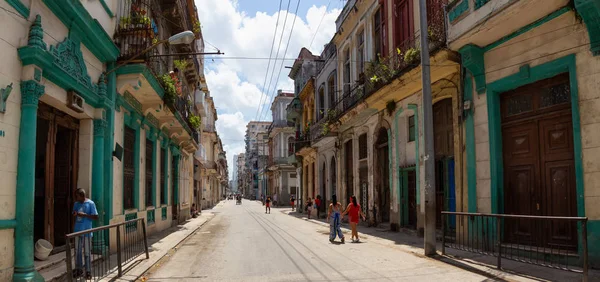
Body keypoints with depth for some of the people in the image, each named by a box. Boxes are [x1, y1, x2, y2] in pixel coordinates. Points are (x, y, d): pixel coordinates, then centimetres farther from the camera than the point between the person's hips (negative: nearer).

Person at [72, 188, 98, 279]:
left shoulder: (90, 203, -8)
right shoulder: (76, 204, 8)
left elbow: (96, 217, -9)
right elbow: (74, 216, 18)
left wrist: (84, 215, -18)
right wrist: (74, 214, -5)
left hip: (86, 231, -5)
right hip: (77, 231, 5)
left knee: (87, 252, 1)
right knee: (77, 251, 11)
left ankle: (88, 272, 10)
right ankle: (79, 269, 24)